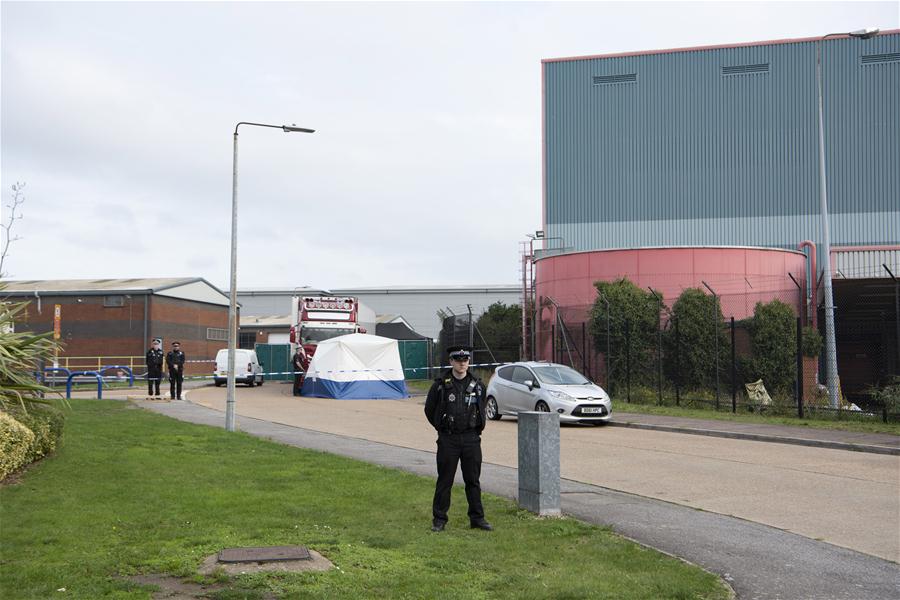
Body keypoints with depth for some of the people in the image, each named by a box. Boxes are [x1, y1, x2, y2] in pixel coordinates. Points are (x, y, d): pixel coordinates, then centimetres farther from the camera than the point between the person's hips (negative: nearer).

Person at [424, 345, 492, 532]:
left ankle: (477, 518, 15)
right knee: (444, 480, 2)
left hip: (471, 439, 2)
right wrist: (441, 427, 9)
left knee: (473, 480, 7)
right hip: (448, 439, -2)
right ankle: (439, 519, 9)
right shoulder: (440, 385, -5)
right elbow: (429, 409, 7)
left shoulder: (477, 385, 4)